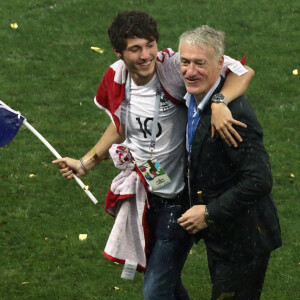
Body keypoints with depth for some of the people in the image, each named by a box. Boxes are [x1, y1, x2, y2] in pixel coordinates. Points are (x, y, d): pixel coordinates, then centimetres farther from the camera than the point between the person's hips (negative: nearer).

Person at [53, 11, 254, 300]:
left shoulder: (174, 66, -25)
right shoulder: (116, 79, -7)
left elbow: (243, 71, -30)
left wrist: (218, 103, -48)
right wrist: (85, 163, 13)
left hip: (177, 199, -6)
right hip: (140, 195, 6)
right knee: (162, 275, 25)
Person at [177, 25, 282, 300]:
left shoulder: (234, 114, -28)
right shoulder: (194, 100, 2)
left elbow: (259, 180, -31)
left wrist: (210, 213, -24)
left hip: (243, 241, -10)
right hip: (219, 236, 10)